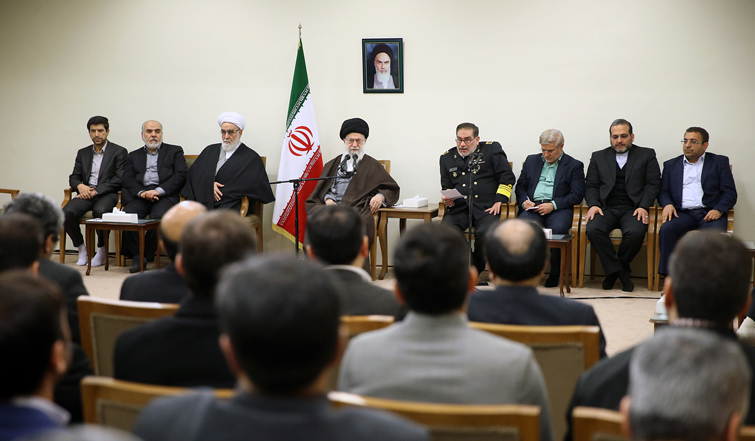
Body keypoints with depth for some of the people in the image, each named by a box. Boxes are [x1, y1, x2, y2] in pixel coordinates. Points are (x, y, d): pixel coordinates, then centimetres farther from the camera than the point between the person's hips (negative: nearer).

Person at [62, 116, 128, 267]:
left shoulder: (119, 152, 4)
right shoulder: (83, 153, 20)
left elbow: (119, 179, -6)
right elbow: (73, 177, 18)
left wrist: (96, 191, -15)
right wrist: (80, 186, -8)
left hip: (107, 194, -4)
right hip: (86, 193, 4)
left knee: (100, 211, -38)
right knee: (67, 212, -27)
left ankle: (102, 250, -16)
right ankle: (81, 247, -5)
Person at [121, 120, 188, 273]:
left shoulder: (175, 151, 16)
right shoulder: (134, 155, 25)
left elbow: (180, 176, 2)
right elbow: (128, 179, 11)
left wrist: (159, 191, -11)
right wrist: (142, 192, -10)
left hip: (164, 195, -2)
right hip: (140, 195, 3)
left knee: (158, 216, -34)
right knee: (128, 214, -29)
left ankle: (145, 255, -19)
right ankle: (137, 256, -19)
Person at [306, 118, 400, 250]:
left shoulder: (372, 165, 18)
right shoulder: (333, 164, 27)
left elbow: (392, 189, 14)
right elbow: (323, 188, 21)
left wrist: (380, 196, -8)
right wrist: (328, 199, -2)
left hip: (356, 209, -3)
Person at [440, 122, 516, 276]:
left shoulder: (492, 149, 10)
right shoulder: (447, 158, 19)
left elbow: (507, 177, 6)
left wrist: (499, 201, -4)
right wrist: (448, 200, 0)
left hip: (486, 207, -3)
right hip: (459, 208, 3)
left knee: (485, 233, -33)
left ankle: (477, 271, -8)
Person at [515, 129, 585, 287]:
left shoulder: (574, 166, 10)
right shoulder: (531, 161, 23)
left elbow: (577, 195, 0)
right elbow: (520, 187, 22)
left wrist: (553, 205, -13)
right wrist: (524, 201, -1)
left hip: (558, 209, -2)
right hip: (533, 207, 2)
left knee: (557, 228, -37)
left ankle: (555, 273, -18)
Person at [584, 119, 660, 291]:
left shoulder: (647, 155, 13)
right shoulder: (598, 157, 19)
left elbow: (653, 184, 5)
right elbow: (591, 186, 13)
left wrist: (643, 207, -11)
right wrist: (593, 204, -7)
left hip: (633, 209, -1)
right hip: (606, 208, 2)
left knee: (636, 232, -34)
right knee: (593, 230, -31)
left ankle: (613, 270, -8)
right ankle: (620, 272, -17)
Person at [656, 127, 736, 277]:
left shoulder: (719, 162, 15)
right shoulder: (671, 165, 23)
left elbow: (730, 193, 8)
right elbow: (663, 191, 18)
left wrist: (718, 210, -12)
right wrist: (667, 204, -6)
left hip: (709, 213, -2)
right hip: (682, 213, 2)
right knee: (666, 229, -31)